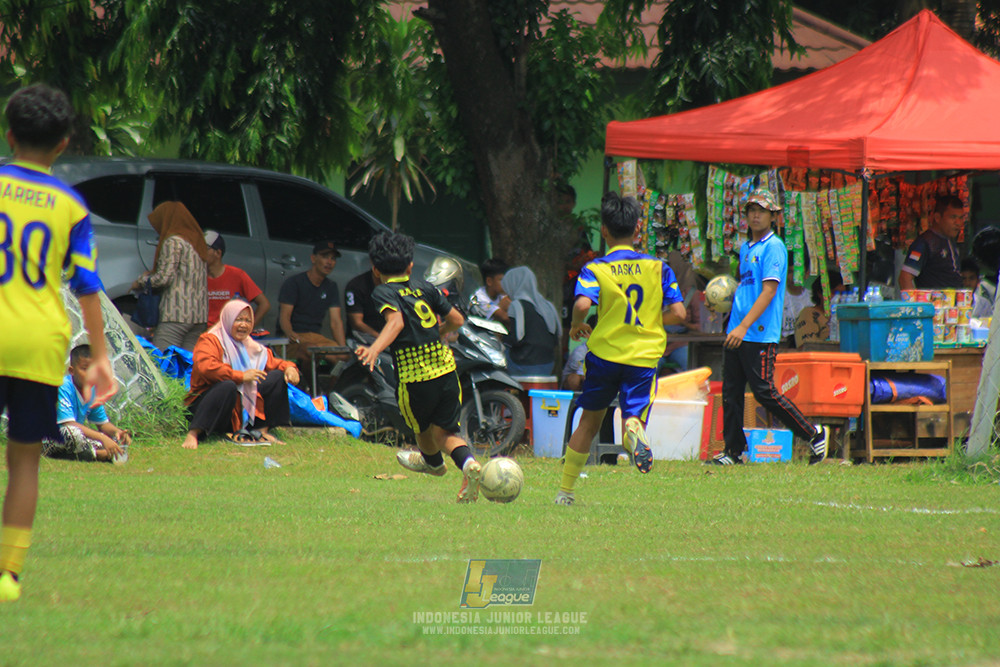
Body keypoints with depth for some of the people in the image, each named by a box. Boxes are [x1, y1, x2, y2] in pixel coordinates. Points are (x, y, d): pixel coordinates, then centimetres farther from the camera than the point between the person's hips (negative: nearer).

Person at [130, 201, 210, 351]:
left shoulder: (173, 241, -6)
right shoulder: (197, 240, 18)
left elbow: (165, 278, -11)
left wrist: (141, 281, 6)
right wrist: (152, 275, 22)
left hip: (176, 316, -8)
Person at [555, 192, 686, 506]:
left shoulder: (595, 269, -4)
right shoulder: (658, 267, 2)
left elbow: (583, 304, -22)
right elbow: (678, 313, -2)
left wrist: (576, 325, 0)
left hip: (604, 353, 0)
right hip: (644, 356, 0)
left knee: (589, 422, 16)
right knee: (633, 417, -2)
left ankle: (565, 490, 21)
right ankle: (634, 429, -42)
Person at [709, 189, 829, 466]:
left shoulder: (774, 247, -8)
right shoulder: (746, 248, 18)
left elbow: (769, 290, -17)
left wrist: (744, 326, -24)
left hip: (760, 335, -8)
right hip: (736, 333, 8)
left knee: (764, 392, -8)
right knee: (731, 392, 6)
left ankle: (814, 434, 3)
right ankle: (733, 451, 11)